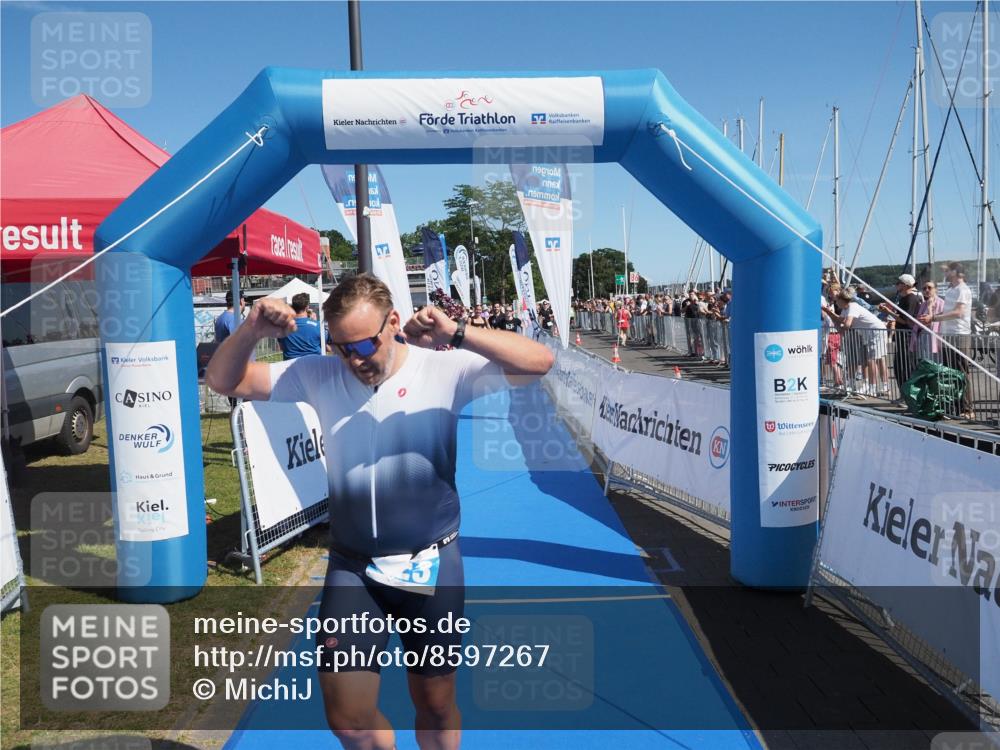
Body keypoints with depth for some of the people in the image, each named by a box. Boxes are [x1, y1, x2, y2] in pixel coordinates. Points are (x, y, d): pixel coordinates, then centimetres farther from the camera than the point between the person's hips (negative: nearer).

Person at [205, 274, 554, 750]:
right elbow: (224, 381, 2)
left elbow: (539, 363, -20)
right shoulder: (318, 376, -3)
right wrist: (251, 331, -19)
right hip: (351, 569, 2)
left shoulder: (444, 369, -12)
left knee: (436, 705, 17)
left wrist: (457, 334, -33)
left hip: (431, 564, -2)